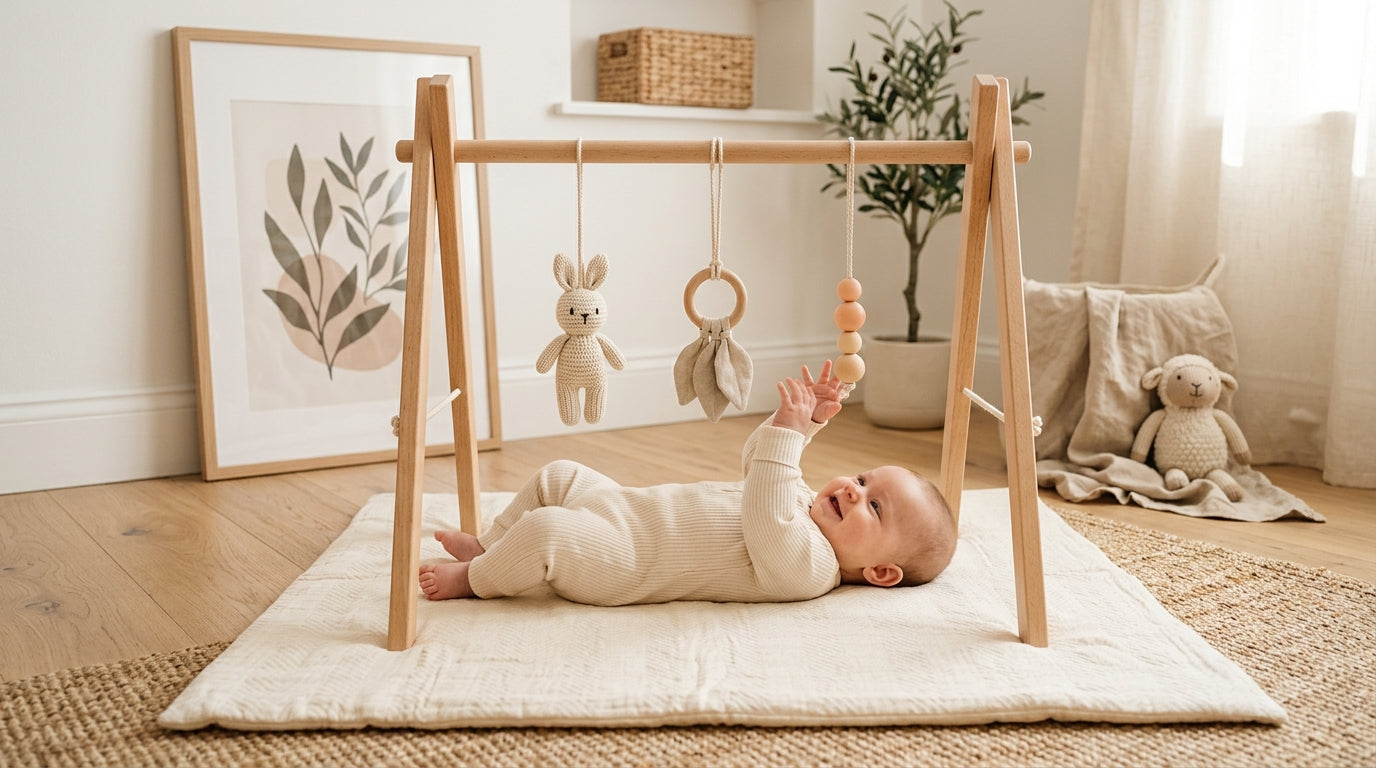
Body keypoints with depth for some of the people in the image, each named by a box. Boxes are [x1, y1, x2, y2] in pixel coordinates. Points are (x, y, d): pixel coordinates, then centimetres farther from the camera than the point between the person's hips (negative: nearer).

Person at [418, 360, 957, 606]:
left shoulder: (807, 567, -22)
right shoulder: (799, 497, 5)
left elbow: (765, 525, -41)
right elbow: (756, 462, 21)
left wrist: (788, 433, -40)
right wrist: (803, 419, 5)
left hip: (621, 563, -9)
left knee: (546, 531, -29)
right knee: (558, 477, 17)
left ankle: (476, 579, 0)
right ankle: (487, 546, 29)